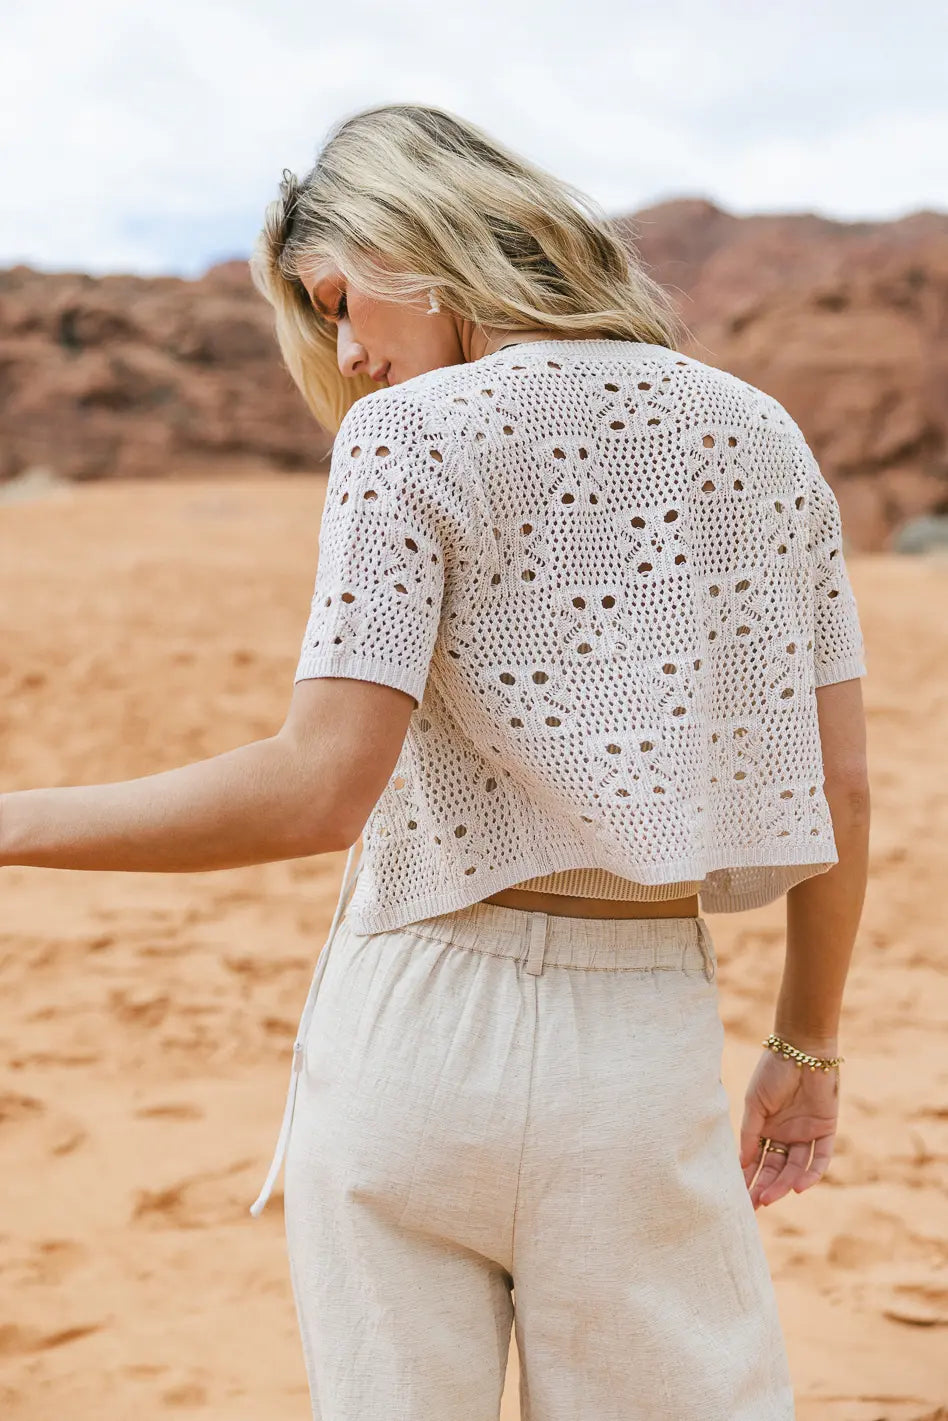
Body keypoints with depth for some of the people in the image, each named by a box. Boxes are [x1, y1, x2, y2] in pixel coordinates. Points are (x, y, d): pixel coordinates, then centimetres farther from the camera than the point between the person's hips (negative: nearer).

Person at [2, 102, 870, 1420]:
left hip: (426, 1017, -3)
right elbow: (840, 794, 7)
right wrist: (808, 1045, 18)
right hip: (650, 1038, 4)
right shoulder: (762, 435, 7)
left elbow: (320, 787, -18)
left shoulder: (413, 434, -8)